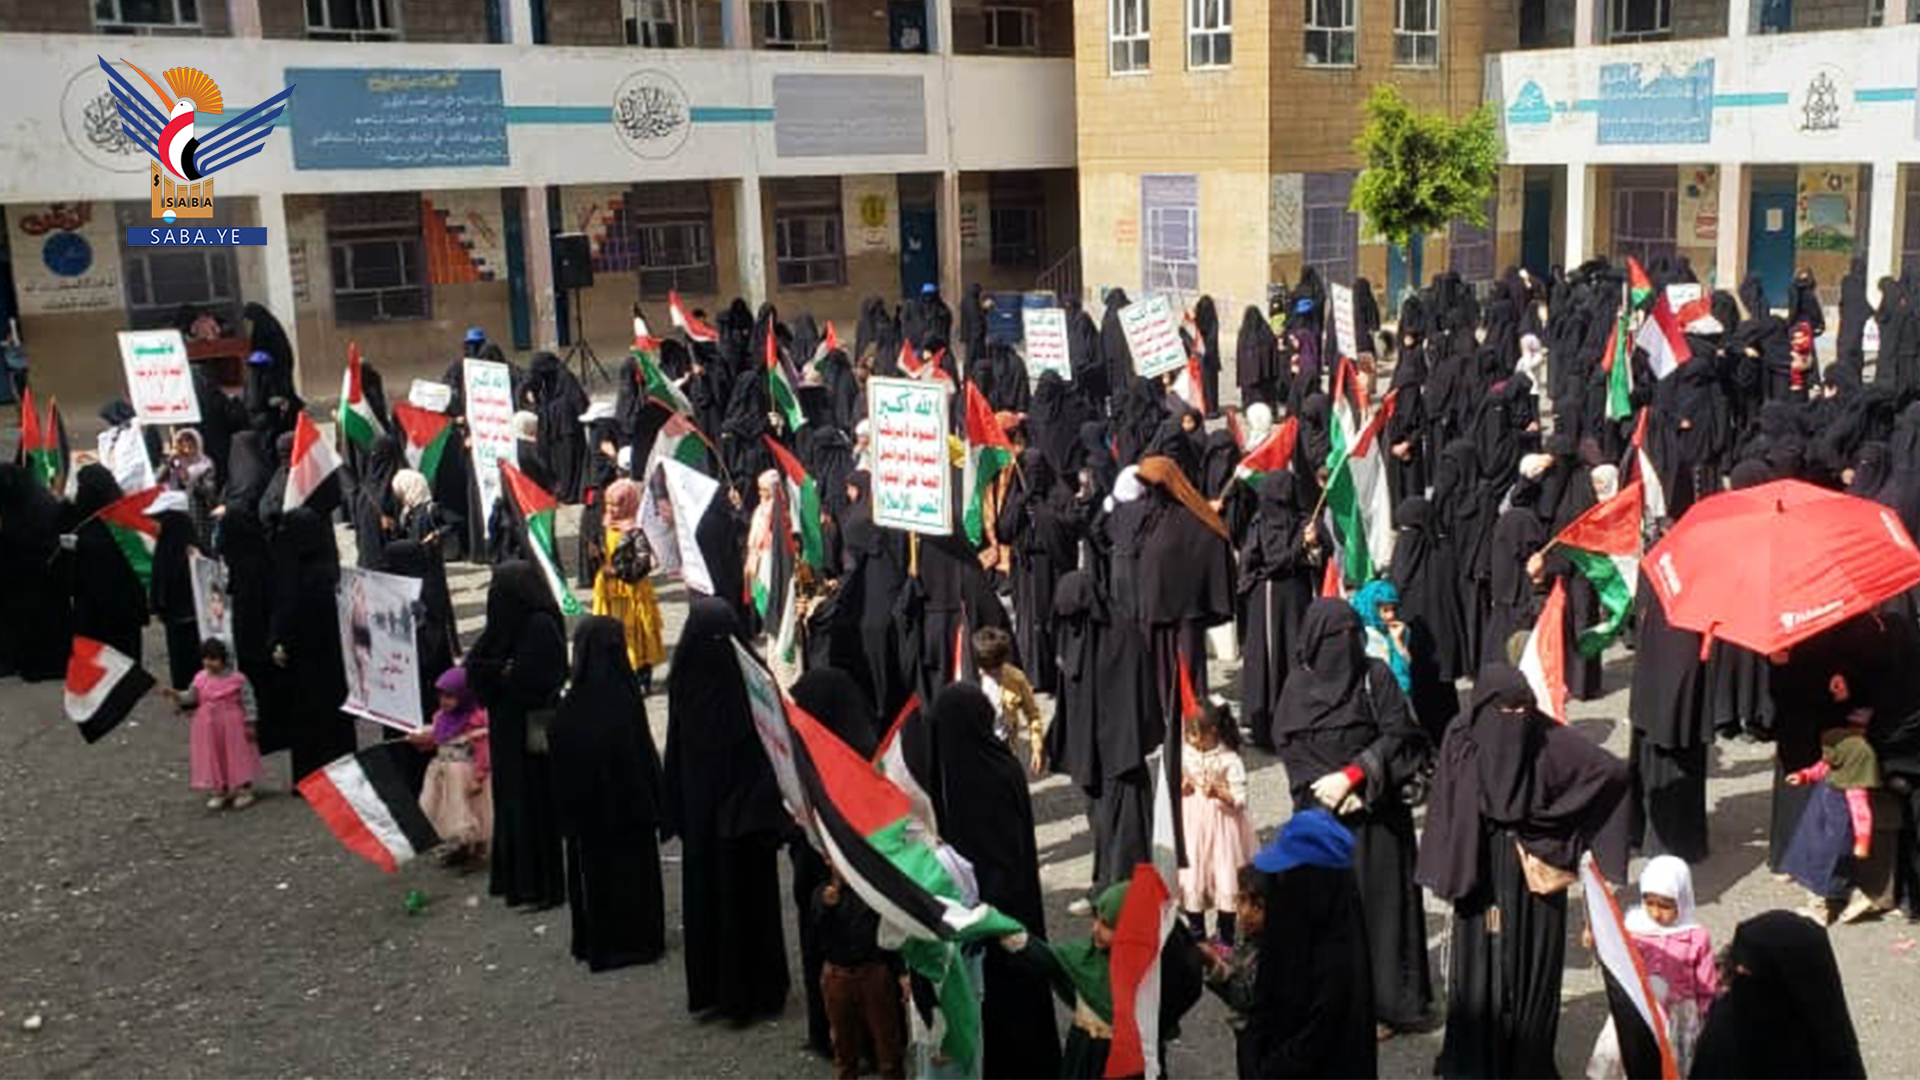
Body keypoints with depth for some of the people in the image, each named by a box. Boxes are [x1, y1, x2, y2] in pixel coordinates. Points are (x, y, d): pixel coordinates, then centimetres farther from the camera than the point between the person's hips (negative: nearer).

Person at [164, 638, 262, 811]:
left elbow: (248, 702, -8)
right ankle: (219, 792, 23)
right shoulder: (201, 679, 0)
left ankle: (243, 791, 17)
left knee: (238, 757, 5)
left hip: (233, 725, -4)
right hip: (209, 727, 4)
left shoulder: (237, 679, -12)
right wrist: (175, 694, -8)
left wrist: (250, 724, -9)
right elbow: (190, 698, 9)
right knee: (213, 758, 10)